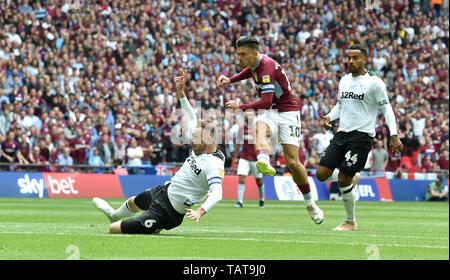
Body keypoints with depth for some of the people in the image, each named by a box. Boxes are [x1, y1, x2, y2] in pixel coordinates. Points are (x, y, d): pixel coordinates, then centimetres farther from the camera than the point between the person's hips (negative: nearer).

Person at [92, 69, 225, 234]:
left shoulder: (214, 164, -27)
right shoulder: (200, 148, -1)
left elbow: (217, 193, -39)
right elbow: (191, 119, 11)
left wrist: (200, 211, -55)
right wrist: (180, 91, 7)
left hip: (167, 212, -9)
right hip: (165, 190, 9)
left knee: (113, 230, -7)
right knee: (133, 202, 38)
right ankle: (114, 215, 72)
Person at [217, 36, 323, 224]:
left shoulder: (267, 68, -25)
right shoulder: (254, 64, 3)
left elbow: (266, 102, -34)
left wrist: (241, 107, -32)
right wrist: (230, 80, 17)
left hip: (288, 112, -7)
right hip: (271, 113, 7)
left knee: (292, 162, -11)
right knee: (258, 126, -33)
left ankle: (310, 203, 9)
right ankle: (263, 160, -62)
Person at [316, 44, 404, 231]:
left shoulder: (374, 83, -6)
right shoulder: (344, 80, 13)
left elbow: (386, 109, -5)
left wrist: (394, 135, -15)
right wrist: (329, 117, 4)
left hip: (362, 136, -6)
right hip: (342, 133, 6)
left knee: (343, 181, -10)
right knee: (322, 174, -4)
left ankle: (350, 222, 9)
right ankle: (352, 178, 25)